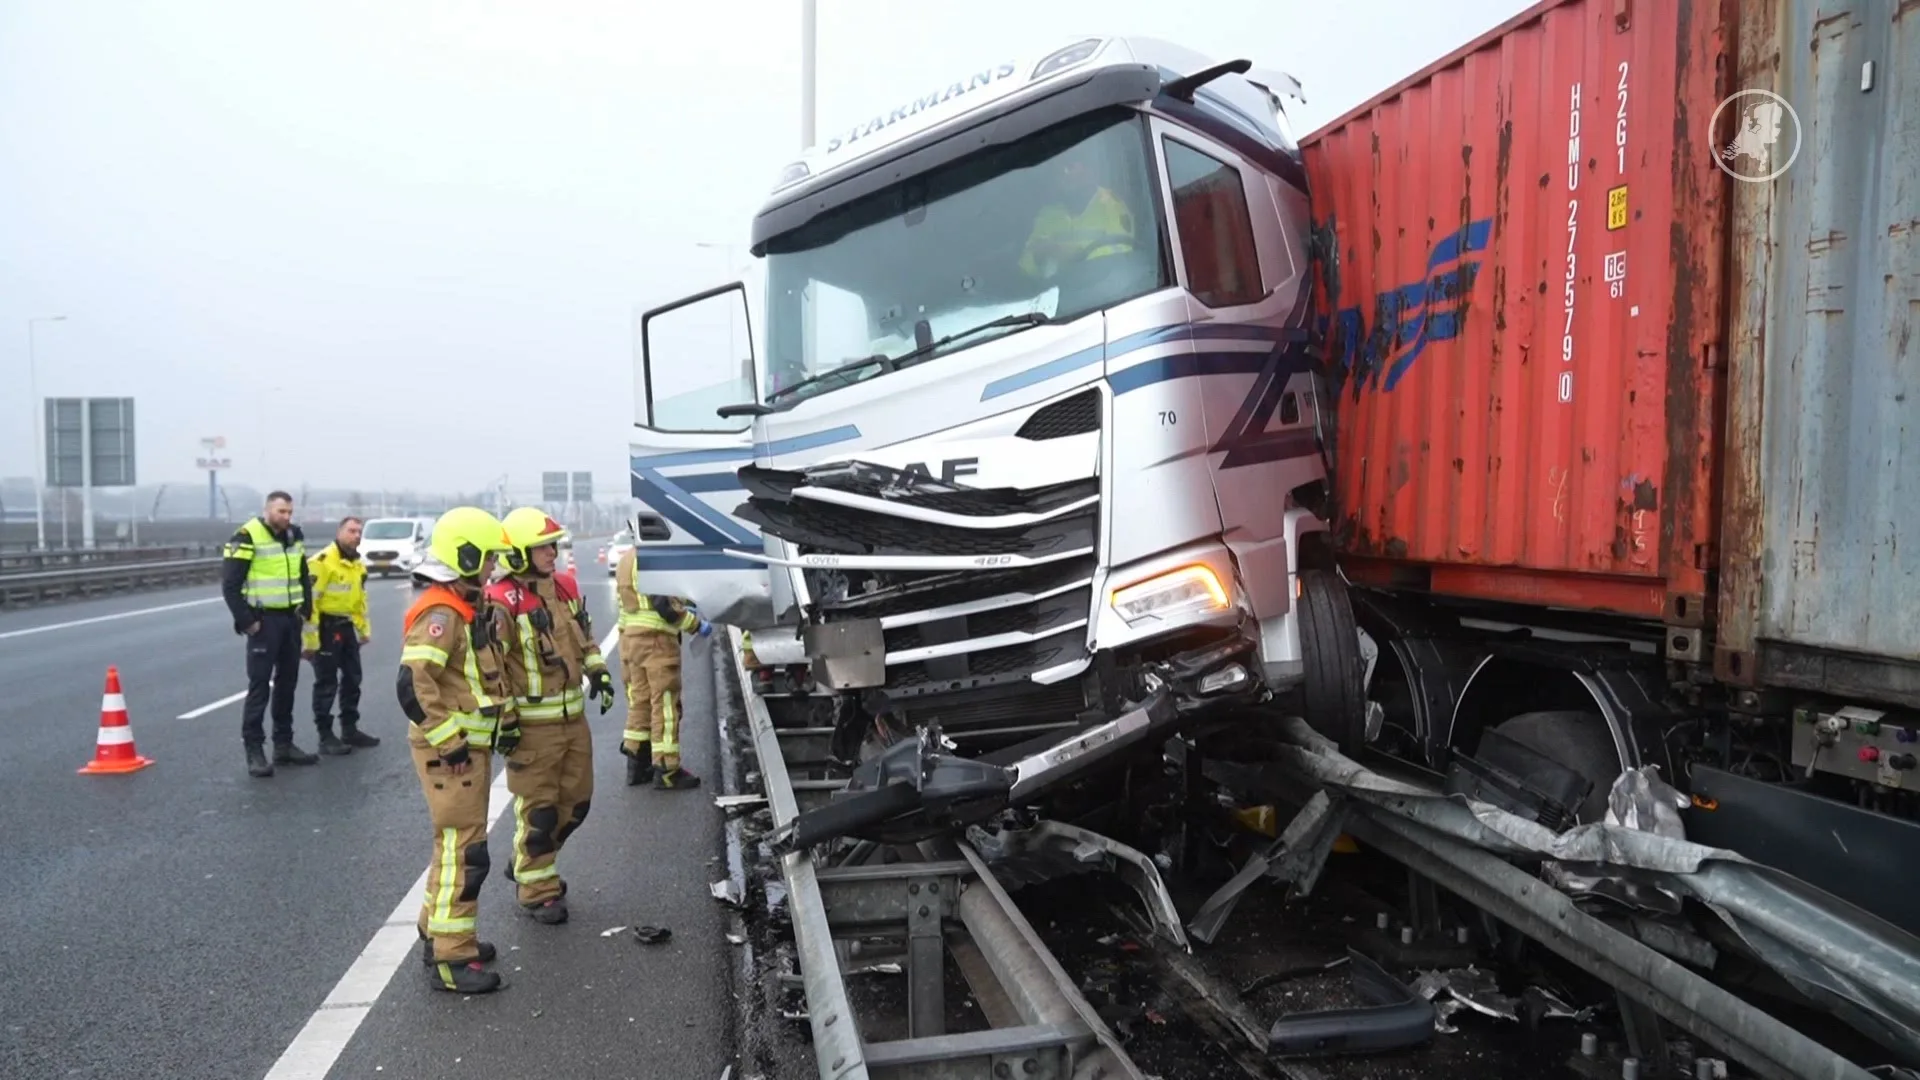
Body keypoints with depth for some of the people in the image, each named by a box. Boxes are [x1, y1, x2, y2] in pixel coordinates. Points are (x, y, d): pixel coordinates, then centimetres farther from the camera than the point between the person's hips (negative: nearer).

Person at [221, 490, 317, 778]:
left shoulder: (295, 536, 10)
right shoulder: (248, 537, -11)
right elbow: (230, 584, -12)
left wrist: (305, 610, 9)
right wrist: (246, 620, -15)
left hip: (290, 618, 7)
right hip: (264, 619, -7)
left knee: (287, 682, 11)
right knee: (259, 684, -6)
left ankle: (283, 744, 19)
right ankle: (254, 749, -1)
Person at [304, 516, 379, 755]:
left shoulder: (358, 565, 12)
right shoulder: (322, 561, -17)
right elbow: (308, 600, -20)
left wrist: (364, 629, 21)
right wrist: (309, 638, -21)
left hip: (346, 626, 9)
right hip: (325, 627, -9)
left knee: (352, 679, 14)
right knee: (326, 683, -2)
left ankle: (350, 729, 26)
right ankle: (326, 737, 6)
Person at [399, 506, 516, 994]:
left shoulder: (473, 608, 14)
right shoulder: (440, 615, -19)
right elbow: (412, 687, -28)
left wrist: (506, 720, 17)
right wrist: (449, 741, -22)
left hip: (474, 746, 10)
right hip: (450, 752, -10)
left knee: (458, 844, 20)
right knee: (464, 852, -6)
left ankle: (439, 931, 34)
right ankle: (449, 958, 2)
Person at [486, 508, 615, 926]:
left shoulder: (566, 587, 7)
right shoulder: (503, 602, -17)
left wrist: (598, 672, 10)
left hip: (573, 716, 8)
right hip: (532, 724, -8)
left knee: (576, 802, 17)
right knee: (538, 809, 3)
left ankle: (530, 863, 38)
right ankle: (537, 890, 19)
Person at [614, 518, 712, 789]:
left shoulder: (627, 559, 15)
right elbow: (665, 606, -21)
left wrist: (684, 610, 19)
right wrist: (697, 624, -11)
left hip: (630, 637, 9)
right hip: (656, 640, -9)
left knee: (639, 702, 16)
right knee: (665, 704, -2)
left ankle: (637, 764, 22)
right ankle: (666, 769, 3)